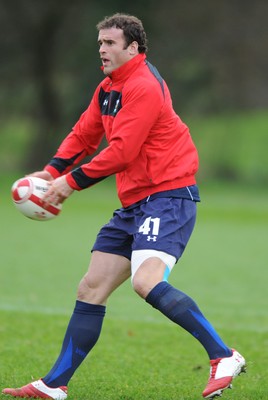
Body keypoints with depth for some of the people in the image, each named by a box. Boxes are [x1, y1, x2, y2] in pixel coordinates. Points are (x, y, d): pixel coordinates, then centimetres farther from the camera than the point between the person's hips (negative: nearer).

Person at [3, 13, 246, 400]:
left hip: (167, 196, -10)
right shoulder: (108, 89, 15)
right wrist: (52, 172, 3)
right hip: (135, 204, 10)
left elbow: (121, 150, -19)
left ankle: (224, 357, -22)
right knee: (92, 288, 7)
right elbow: (84, 135, 20)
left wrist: (72, 182, -12)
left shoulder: (144, 87, -14)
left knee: (147, 282, -28)